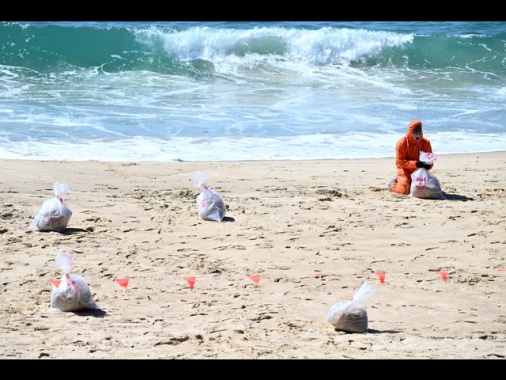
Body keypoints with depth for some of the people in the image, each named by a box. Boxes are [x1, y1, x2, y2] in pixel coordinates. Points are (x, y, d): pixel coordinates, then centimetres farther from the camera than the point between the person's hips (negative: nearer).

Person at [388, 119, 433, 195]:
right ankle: (393, 184, 13)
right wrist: (415, 164, -29)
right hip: (406, 171, -4)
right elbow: (399, 162, -17)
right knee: (405, 190, -21)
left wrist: (428, 165, -23)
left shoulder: (426, 143, -2)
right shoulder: (402, 142, -13)